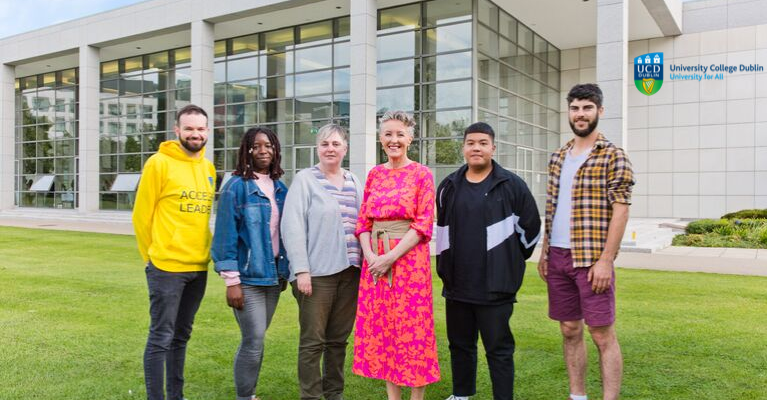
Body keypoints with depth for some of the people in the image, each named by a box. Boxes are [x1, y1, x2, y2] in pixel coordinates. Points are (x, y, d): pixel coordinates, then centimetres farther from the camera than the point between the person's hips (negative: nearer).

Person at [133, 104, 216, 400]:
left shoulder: (209, 168, 9)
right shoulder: (159, 163, -8)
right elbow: (141, 215, -6)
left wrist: (201, 250, 12)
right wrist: (152, 256, 0)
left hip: (198, 267, 6)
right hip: (167, 266, -6)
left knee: (181, 335, 16)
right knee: (161, 337, 1)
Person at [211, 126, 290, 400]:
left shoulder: (280, 188, 10)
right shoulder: (236, 186, -9)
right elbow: (226, 235, -11)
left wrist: (284, 271, 13)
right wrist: (231, 280, -15)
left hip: (273, 275, 6)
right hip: (248, 277, -6)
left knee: (256, 340, 14)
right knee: (253, 341, -4)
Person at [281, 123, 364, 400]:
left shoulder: (354, 183, 14)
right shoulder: (305, 180, -2)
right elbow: (293, 226, -9)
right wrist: (301, 270, -15)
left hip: (350, 272, 5)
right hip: (317, 272, -5)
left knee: (339, 339, 13)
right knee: (313, 341, 1)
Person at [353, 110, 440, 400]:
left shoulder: (422, 174, -2)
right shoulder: (374, 174, 12)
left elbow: (423, 224, -9)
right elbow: (363, 220, 10)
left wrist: (391, 257, -15)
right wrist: (370, 255, -7)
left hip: (409, 257, -4)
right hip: (375, 261, 5)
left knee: (412, 328, 0)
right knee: (382, 328, 8)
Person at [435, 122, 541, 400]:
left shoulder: (511, 185, -4)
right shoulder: (449, 186, 8)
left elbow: (530, 227, 3)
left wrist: (511, 261, 9)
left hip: (495, 286, -4)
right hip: (456, 284, 5)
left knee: (499, 348, 3)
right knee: (460, 344, 17)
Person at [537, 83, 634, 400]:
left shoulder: (613, 156, -4)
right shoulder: (558, 158, 14)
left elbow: (620, 209, -10)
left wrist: (606, 259, -16)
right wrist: (544, 252, 12)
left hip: (591, 259, -6)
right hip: (558, 257, 6)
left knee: (602, 335, 0)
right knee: (570, 331, 12)